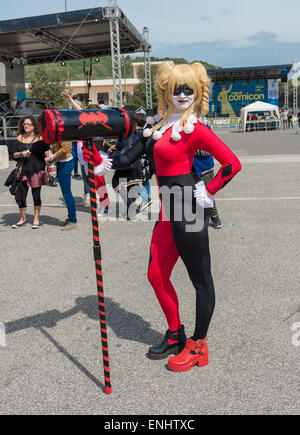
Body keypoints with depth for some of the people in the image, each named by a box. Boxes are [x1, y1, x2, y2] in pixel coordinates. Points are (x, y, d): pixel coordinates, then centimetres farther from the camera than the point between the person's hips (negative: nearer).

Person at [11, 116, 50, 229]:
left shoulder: (40, 138, 0)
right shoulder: (20, 138, 9)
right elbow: (14, 154, 9)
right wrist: (21, 154, -10)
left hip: (37, 171, -3)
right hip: (23, 170, 3)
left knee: (36, 195, 4)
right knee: (20, 195, 3)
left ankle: (36, 219, 21)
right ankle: (23, 219, 22)